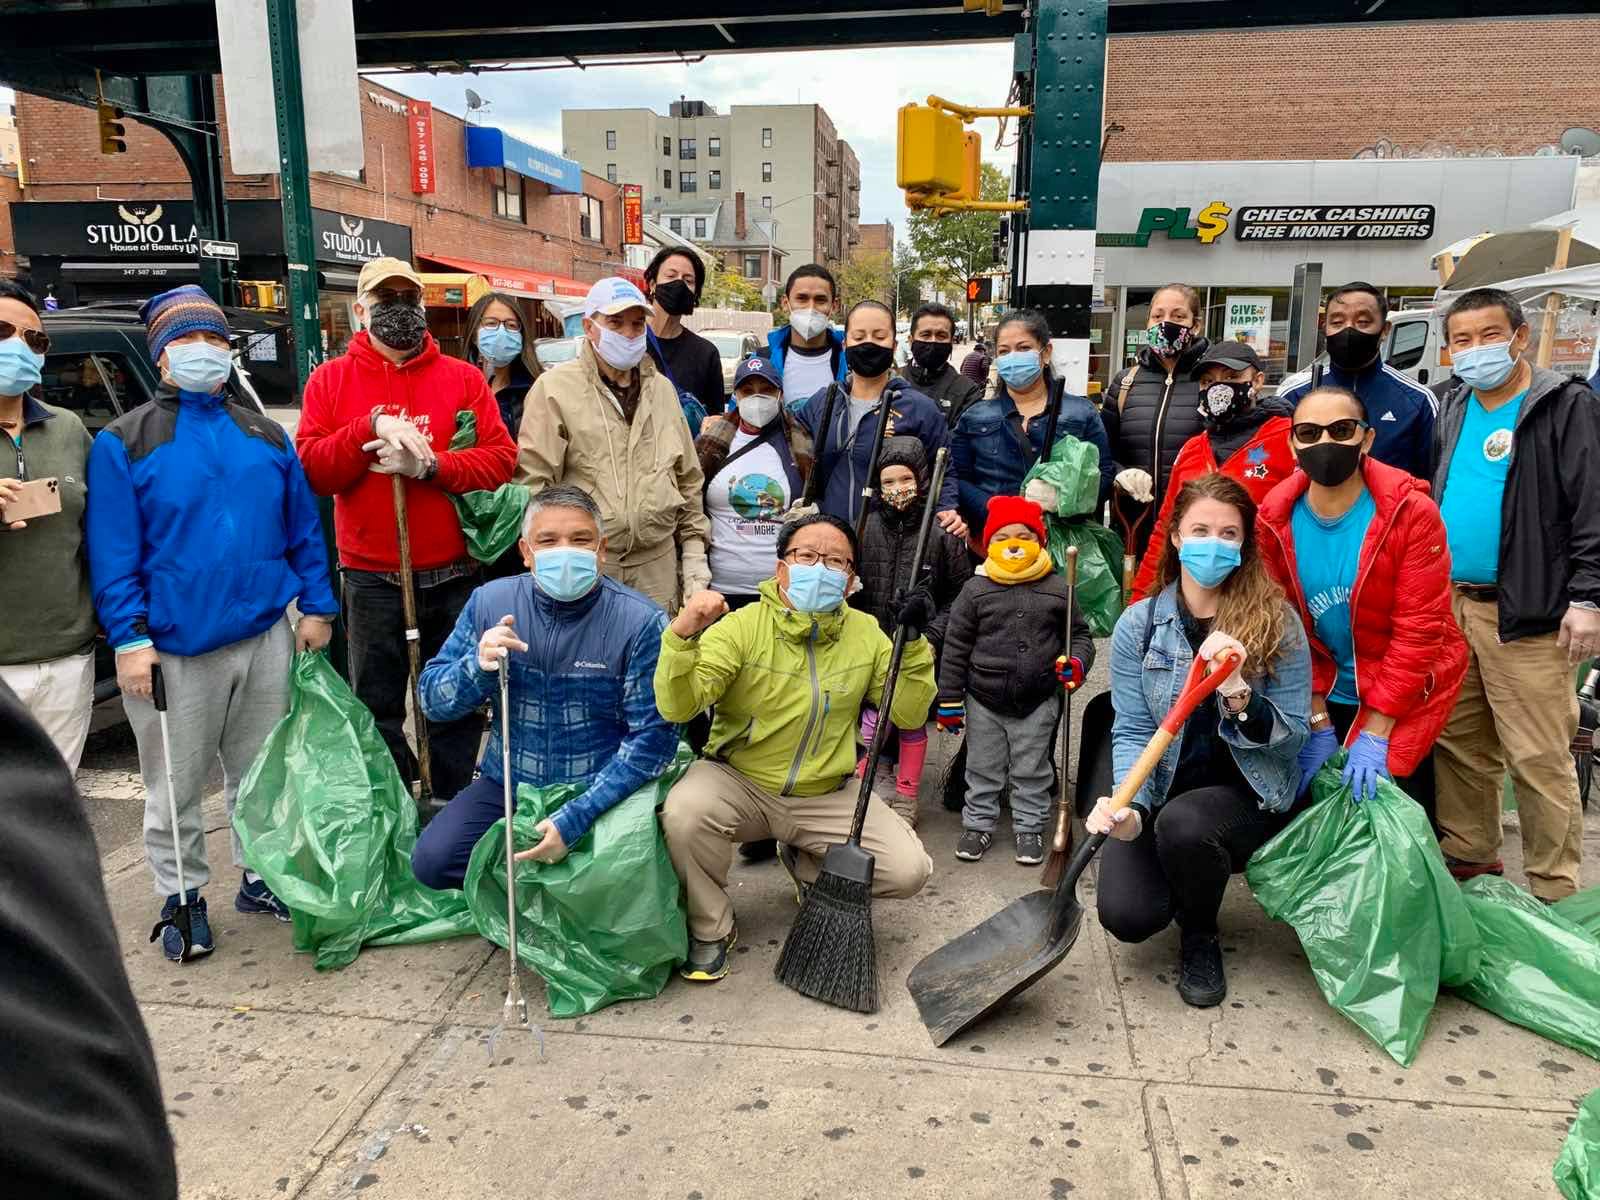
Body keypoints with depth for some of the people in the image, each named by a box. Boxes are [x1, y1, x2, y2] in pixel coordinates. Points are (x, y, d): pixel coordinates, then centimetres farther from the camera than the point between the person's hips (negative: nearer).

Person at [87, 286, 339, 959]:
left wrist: (317, 607, 6)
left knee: (262, 770, 15)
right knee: (175, 784, 7)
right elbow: (112, 551, -6)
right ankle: (182, 897, 23)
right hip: (174, 645, -3)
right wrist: (128, 636, -12)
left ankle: (261, 877, 30)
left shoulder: (264, 436, 10)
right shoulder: (124, 444, -1)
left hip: (266, 636, 3)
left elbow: (304, 528, 11)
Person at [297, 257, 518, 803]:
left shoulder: (463, 377, 5)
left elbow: (501, 459, -4)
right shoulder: (330, 380, 5)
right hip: (371, 579, 0)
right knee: (377, 709, 9)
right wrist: (373, 425, -18)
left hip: (454, 575, 1)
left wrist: (431, 464, -18)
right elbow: (310, 468, -6)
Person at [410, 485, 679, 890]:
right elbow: (432, 700, 2)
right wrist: (479, 667, -22)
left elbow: (653, 735, -16)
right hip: (506, 784, 3)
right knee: (433, 861, -16)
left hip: (601, 794, -3)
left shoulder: (640, 622, -14)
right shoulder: (490, 602, -3)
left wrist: (574, 821, -22)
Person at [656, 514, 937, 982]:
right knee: (684, 812, -34)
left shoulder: (866, 633, -1)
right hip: (738, 782, -3)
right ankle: (711, 929, -4)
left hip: (828, 795, 3)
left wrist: (913, 643, -14)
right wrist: (682, 636, -39)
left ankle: (806, 864, 18)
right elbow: (677, 707, -22)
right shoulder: (742, 627, -14)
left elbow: (908, 715, -1)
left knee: (909, 870, -13)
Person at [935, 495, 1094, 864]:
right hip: (983, 702, 0)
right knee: (983, 769, 14)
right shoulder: (975, 590, -6)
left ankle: (1029, 827, 29)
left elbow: (1080, 634, 9)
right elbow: (955, 647, -2)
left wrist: (1076, 662, -13)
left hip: (1038, 702, 0)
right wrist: (949, 700, -3)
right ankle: (978, 824, 30)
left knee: (1032, 771, 13)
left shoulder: (1057, 589, -3)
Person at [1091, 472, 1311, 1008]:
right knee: (1126, 915, -19)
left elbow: (1293, 737, -8)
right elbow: (1132, 732, -8)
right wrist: (1129, 808, -26)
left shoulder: (1278, 623, -8)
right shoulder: (1138, 624, -4)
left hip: (1249, 796, -1)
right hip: (1161, 794, 2)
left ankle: (1200, 937, -1)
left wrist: (1238, 695, -28)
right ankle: (1178, 877, 21)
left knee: (1183, 822, -35)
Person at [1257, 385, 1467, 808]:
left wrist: (1374, 733, -21)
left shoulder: (1412, 512, -18)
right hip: (1323, 699, 3)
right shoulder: (1274, 521, -9)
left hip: (1401, 703, -2)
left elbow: (1419, 629, -19)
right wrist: (1317, 725, -9)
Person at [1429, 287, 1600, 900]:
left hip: (1527, 614, -6)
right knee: (1458, 743, 13)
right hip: (1450, 603, 7)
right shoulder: (1454, 411, 15)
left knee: (1539, 758, -4)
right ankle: (1468, 854, 28)